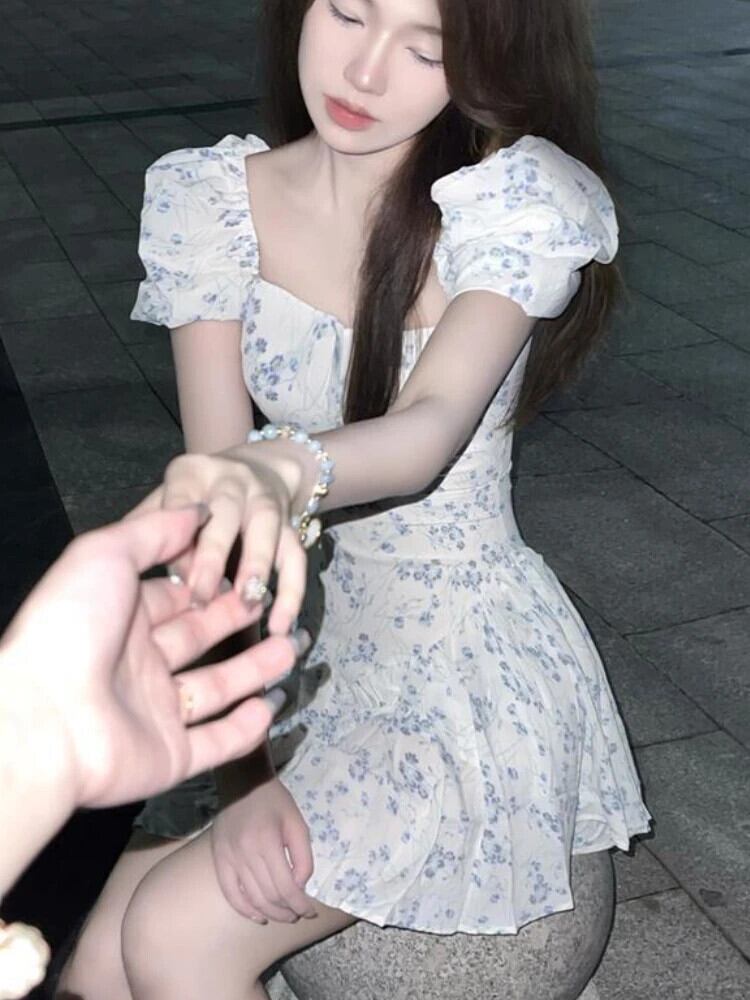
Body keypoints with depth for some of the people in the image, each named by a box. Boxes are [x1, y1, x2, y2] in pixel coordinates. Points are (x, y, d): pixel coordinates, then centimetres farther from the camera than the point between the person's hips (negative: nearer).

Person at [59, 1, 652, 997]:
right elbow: (217, 479, -12)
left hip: (471, 665, -4)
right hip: (307, 648, 4)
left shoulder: (515, 196, -16)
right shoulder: (212, 199, -6)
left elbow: (433, 427, -32)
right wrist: (241, 763, -19)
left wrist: (286, 467, -56)